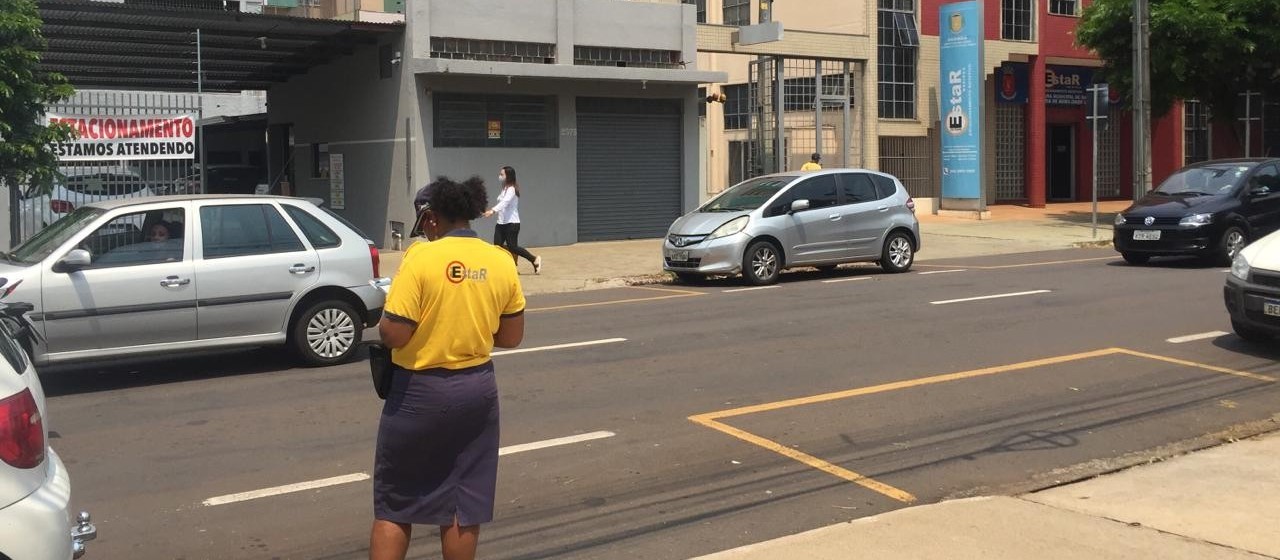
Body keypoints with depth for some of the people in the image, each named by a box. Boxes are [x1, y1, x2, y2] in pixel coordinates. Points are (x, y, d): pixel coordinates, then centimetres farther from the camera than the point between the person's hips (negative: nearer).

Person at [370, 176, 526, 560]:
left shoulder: (422, 257, -15)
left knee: (395, 504, 9)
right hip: (477, 388, 4)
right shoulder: (501, 262, 0)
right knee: (464, 503, 13)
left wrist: (381, 323, 3)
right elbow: (511, 337, 7)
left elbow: (394, 334, -18)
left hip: (420, 391, -4)